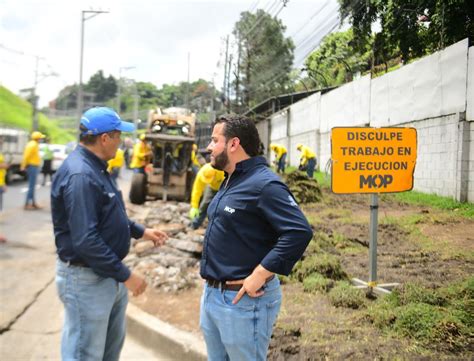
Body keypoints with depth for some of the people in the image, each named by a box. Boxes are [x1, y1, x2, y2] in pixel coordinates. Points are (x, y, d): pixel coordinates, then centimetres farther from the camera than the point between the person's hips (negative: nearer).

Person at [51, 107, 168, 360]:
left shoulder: (95, 167, 9)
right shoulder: (80, 175, -26)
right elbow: (86, 240, -30)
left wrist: (141, 231, 17)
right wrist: (125, 275, -24)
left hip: (109, 274, 10)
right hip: (87, 279, -10)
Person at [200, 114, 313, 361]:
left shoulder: (264, 184, -19)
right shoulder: (230, 181, 12)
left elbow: (299, 232, -28)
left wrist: (259, 275, -26)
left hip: (242, 299, -9)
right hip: (211, 294, 10)